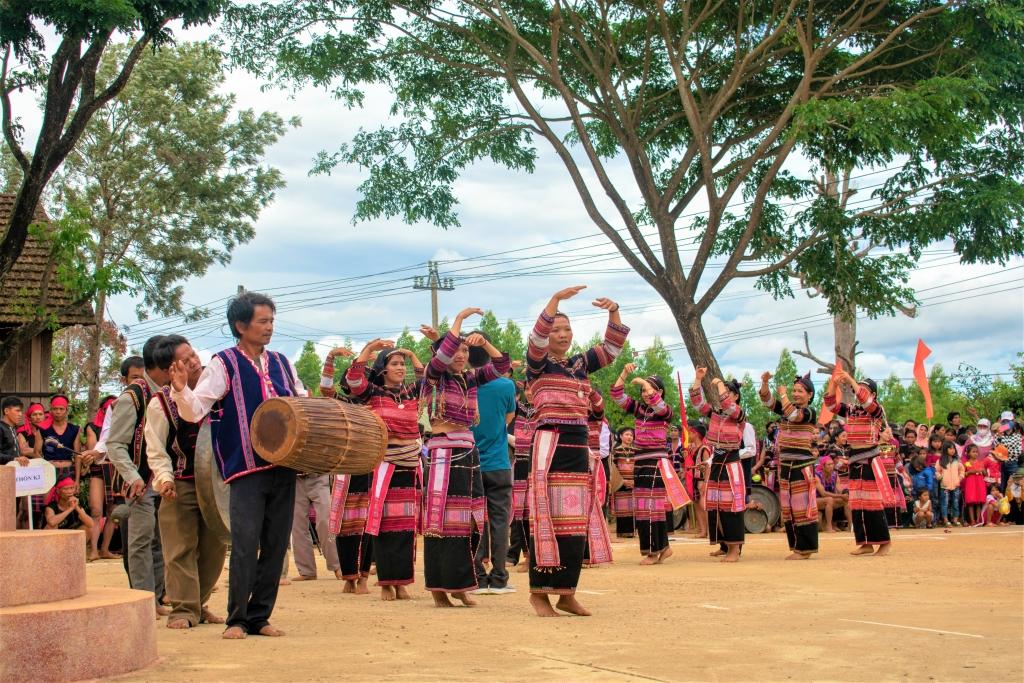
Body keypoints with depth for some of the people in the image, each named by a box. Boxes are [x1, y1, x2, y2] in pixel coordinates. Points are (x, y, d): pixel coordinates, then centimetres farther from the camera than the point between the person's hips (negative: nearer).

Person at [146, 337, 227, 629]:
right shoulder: (160, 403, -8)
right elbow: (156, 451, -6)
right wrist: (164, 479, -20)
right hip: (180, 485, -4)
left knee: (214, 547, 8)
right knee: (180, 550, -4)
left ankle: (200, 604, 21)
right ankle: (183, 609, 4)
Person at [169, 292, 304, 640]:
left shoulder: (281, 363, 12)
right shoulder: (224, 364, -3)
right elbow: (195, 410, -10)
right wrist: (181, 389, -30)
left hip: (284, 467, 5)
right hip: (246, 468, -5)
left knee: (276, 544, 6)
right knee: (245, 543, -11)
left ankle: (260, 616, 16)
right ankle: (237, 619, 0)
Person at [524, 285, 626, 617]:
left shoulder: (581, 364, 17)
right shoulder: (538, 363, 2)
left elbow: (613, 345, 14)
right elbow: (536, 337, -17)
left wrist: (613, 312, -3)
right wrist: (556, 299, -26)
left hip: (579, 446, 6)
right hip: (550, 445, -6)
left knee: (577, 522, 5)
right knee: (548, 519, -7)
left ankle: (567, 593, 12)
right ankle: (539, 592, 0)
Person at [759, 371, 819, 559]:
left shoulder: (810, 413, -7)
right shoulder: (786, 409, 11)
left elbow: (794, 415, -25)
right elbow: (767, 400, 3)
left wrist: (783, 394, -16)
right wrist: (765, 383, -14)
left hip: (802, 466, -7)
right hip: (785, 464, 7)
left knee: (802, 507, -5)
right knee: (788, 507, 9)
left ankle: (805, 549, 1)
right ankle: (796, 547, 17)